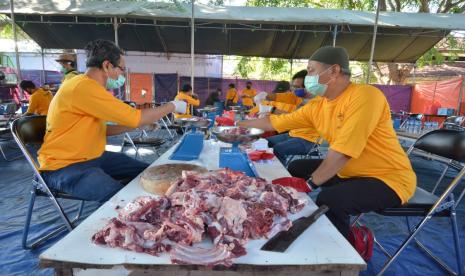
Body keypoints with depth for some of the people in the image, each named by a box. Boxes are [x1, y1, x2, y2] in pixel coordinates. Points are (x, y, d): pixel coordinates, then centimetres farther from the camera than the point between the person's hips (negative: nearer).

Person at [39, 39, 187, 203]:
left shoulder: (89, 87, 8)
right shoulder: (84, 87, -23)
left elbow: (101, 128, 13)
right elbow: (135, 117, -23)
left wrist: (140, 124, 6)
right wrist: (172, 106, -10)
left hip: (92, 157, 10)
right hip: (63, 166, -9)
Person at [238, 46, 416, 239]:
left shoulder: (365, 95, -23)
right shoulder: (317, 105, -1)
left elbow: (343, 151, -29)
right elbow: (277, 122, 6)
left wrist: (310, 183, -24)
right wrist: (241, 124, 12)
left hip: (389, 178, -7)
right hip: (349, 172, 8)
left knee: (329, 200, -30)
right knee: (296, 168, 9)